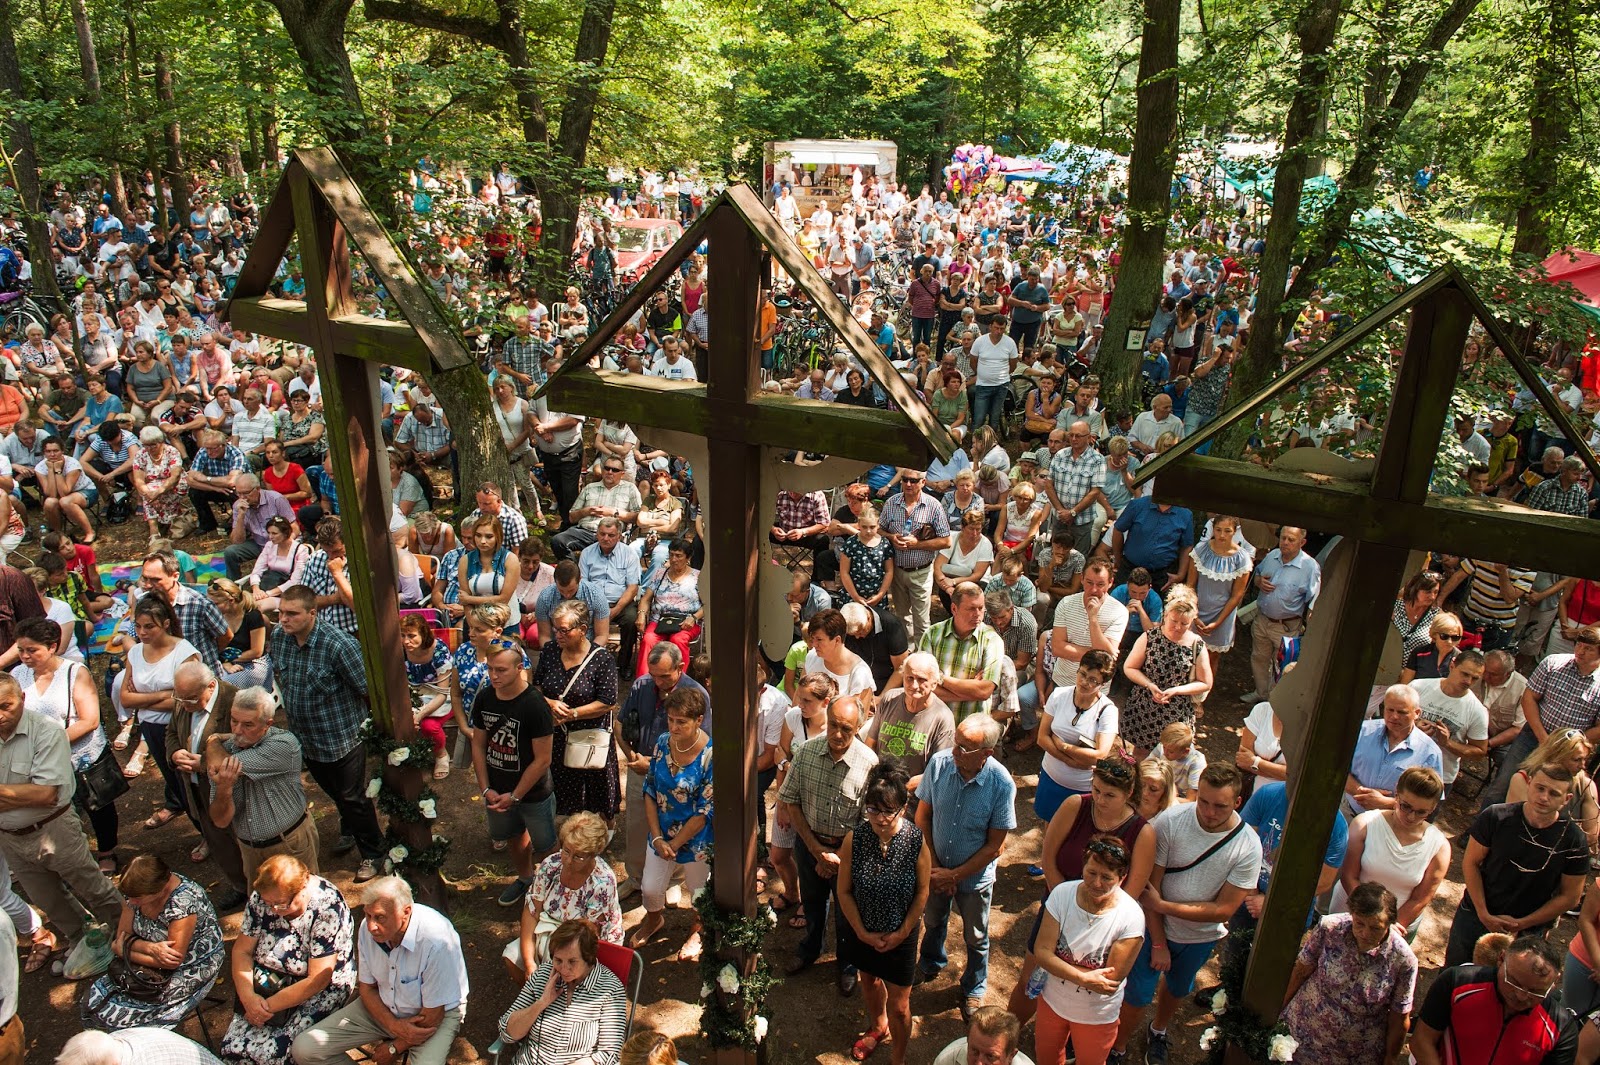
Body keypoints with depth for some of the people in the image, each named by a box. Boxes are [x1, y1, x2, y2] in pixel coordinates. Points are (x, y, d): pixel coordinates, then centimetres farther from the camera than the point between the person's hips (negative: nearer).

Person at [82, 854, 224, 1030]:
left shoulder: (183, 902, -30)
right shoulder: (134, 891, -10)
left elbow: (173, 962, -25)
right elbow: (122, 937, -2)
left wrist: (125, 951, -15)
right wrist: (150, 948, -23)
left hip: (191, 968, -7)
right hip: (155, 963, 7)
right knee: (94, 1001, -6)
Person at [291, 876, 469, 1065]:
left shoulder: (437, 941, -33)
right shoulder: (368, 928, -14)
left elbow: (432, 1015, -22)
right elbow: (366, 987, 0)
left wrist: (395, 1048, -8)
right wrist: (393, 1025, -16)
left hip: (440, 1013, -6)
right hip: (381, 1008, 6)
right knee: (303, 1049, -7)